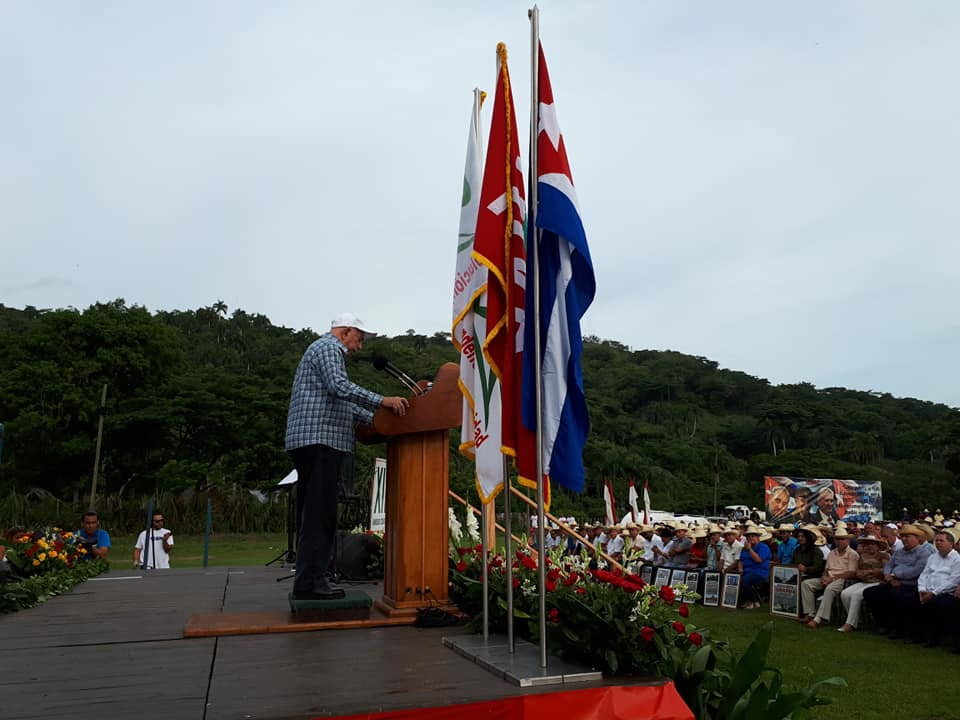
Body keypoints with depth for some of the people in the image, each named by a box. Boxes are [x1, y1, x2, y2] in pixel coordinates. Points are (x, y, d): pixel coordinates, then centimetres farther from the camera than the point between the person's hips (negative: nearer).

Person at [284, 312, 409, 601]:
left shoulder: (325, 349, 29)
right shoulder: (328, 348, -3)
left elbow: (339, 402, 31)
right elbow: (340, 387, -21)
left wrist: (375, 419, 26)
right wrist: (382, 401, -22)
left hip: (318, 442, 11)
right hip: (319, 439, -11)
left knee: (318, 514, 10)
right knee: (320, 514, -11)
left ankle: (310, 580, 12)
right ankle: (309, 582, -11)